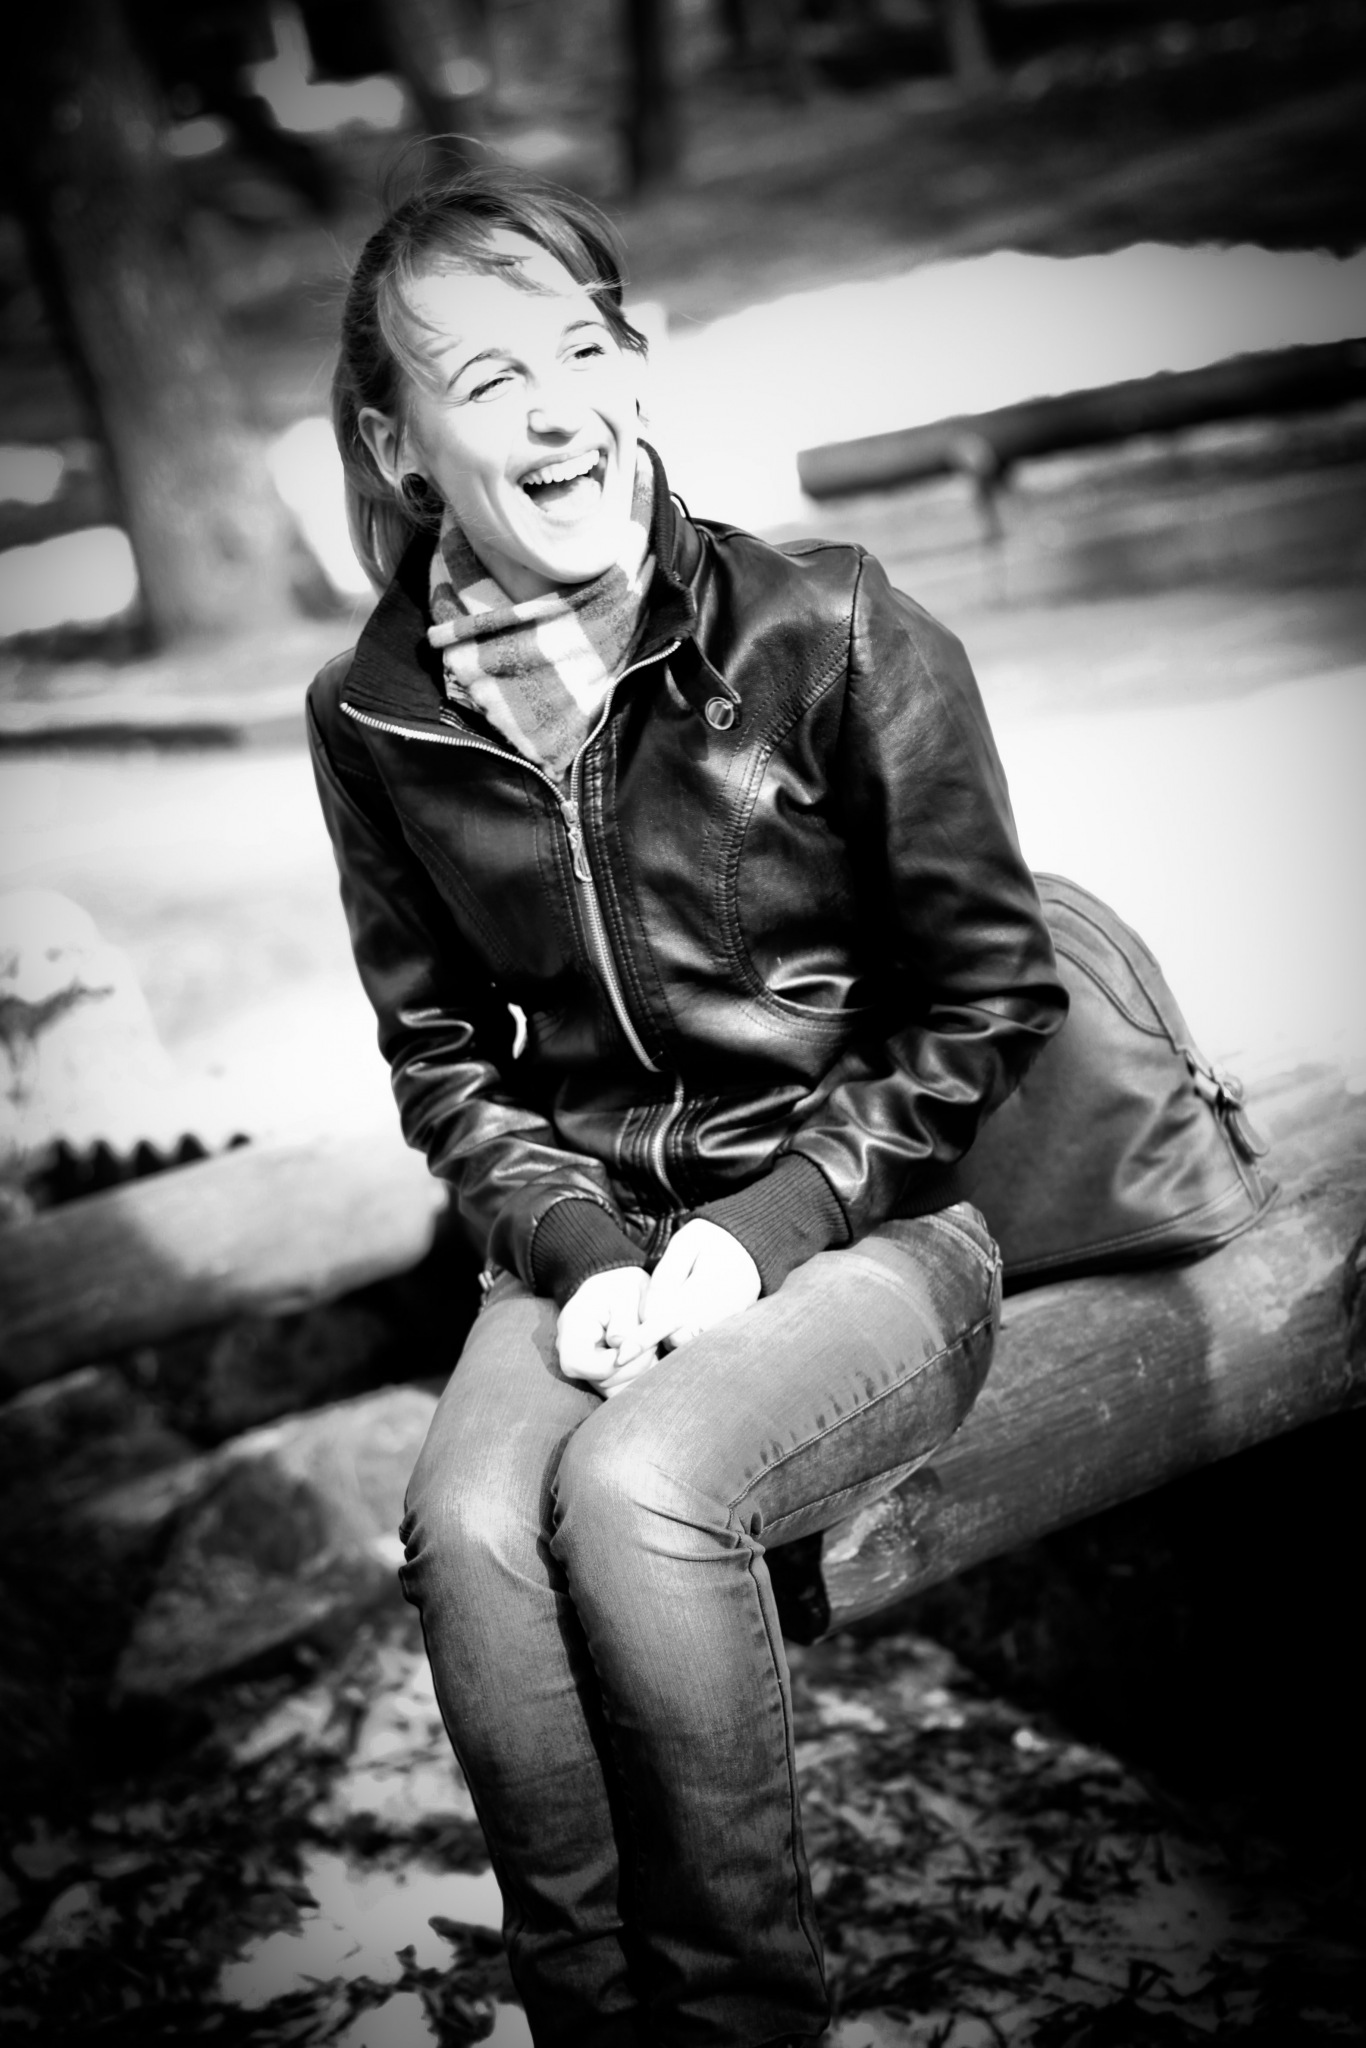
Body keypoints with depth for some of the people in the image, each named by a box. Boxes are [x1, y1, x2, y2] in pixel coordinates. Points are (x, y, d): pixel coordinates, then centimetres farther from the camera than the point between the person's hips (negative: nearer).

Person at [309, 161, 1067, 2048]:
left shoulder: (833, 638, -10)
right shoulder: (377, 717, 0)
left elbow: (990, 998, -4)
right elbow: (439, 1048, 9)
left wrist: (760, 1228, -13)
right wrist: (576, 1249, -9)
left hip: (861, 1234, -3)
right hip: (586, 1244, 3)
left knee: (636, 1491, -30)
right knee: (467, 1524, -27)